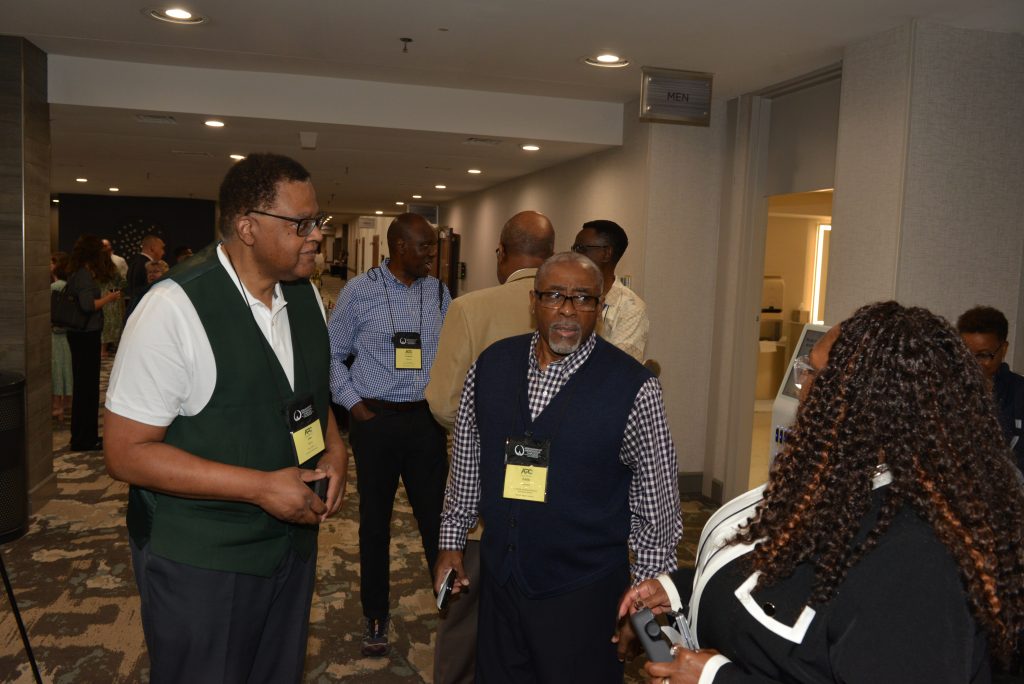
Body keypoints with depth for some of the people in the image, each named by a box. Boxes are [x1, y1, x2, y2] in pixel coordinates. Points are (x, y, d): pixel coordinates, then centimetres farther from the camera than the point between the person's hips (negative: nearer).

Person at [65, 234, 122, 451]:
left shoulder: (76, 273, 12)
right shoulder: (85, 274, -16)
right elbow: (88, 305, -26)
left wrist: (105, 297, 13)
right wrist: (109, 297, -13)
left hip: (80, 334, 10)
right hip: (87, 334, -10)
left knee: (83, 384, 16)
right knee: (88, 385, -2)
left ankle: (81, 435, 25)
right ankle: (84, 439, 5)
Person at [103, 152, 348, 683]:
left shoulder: (306, 295, 1)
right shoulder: (174, 307, -20)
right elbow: (126, 453, -19)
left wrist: (335, 449, -6)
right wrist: (262, 486, -24)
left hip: (293, 537, 6)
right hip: (199, 563, -6)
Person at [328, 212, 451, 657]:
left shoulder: (438, 293, 4)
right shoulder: (360, 291, -4)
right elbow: (333, 355, 1)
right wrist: (355, 406, -5)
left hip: (426, 420, 2)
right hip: (375, 419, -1)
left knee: (436, 515, 4)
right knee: (374, 520, 12)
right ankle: (375, 616, 29)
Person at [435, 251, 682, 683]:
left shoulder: (633, 387, -15)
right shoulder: (491, 365, -2)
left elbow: (657, 501, -7)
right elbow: (466, 462, 8)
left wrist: (650, 591, -1)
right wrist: (451, 541, 13)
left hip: (582, 592, -4)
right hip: (499, 578, 4)